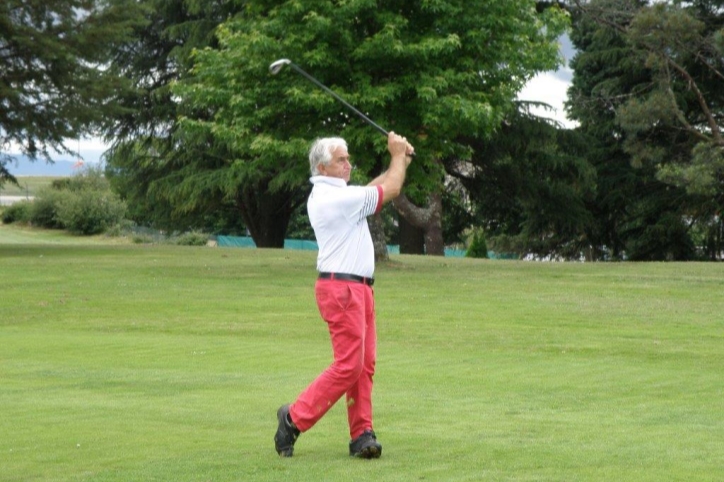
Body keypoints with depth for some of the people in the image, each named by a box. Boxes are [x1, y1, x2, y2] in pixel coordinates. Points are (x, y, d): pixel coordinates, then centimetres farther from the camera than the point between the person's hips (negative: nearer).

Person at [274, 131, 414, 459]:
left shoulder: (326, 194, 16)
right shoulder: (335, 198, -15)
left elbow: (373, 188, 27)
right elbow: (390, 190, -7)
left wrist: (400, 161, 18)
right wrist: (398, 155, 8)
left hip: (358, 288, 10)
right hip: (341, 288, -10)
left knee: (365, 364, 5)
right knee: (348, 365, -10)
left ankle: (361, 434, 4)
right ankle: (295, 418, -1)